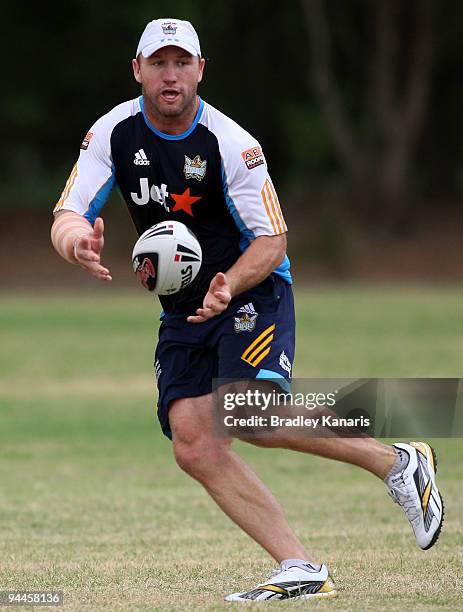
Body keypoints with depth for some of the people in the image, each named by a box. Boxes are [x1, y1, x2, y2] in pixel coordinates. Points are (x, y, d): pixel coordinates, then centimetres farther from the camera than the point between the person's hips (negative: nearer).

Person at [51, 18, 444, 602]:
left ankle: (396, 462, -13)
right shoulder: (113, 133, -6)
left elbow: (271, 241, -14)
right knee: (195, 448, -10)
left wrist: (228, 287, -33)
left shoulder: (231, 144, -18)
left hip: (253, 292, -5)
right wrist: (79, 242, -34)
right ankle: (300, 570, -9)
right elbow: (66, 217, -10)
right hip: (182, 313, 5)